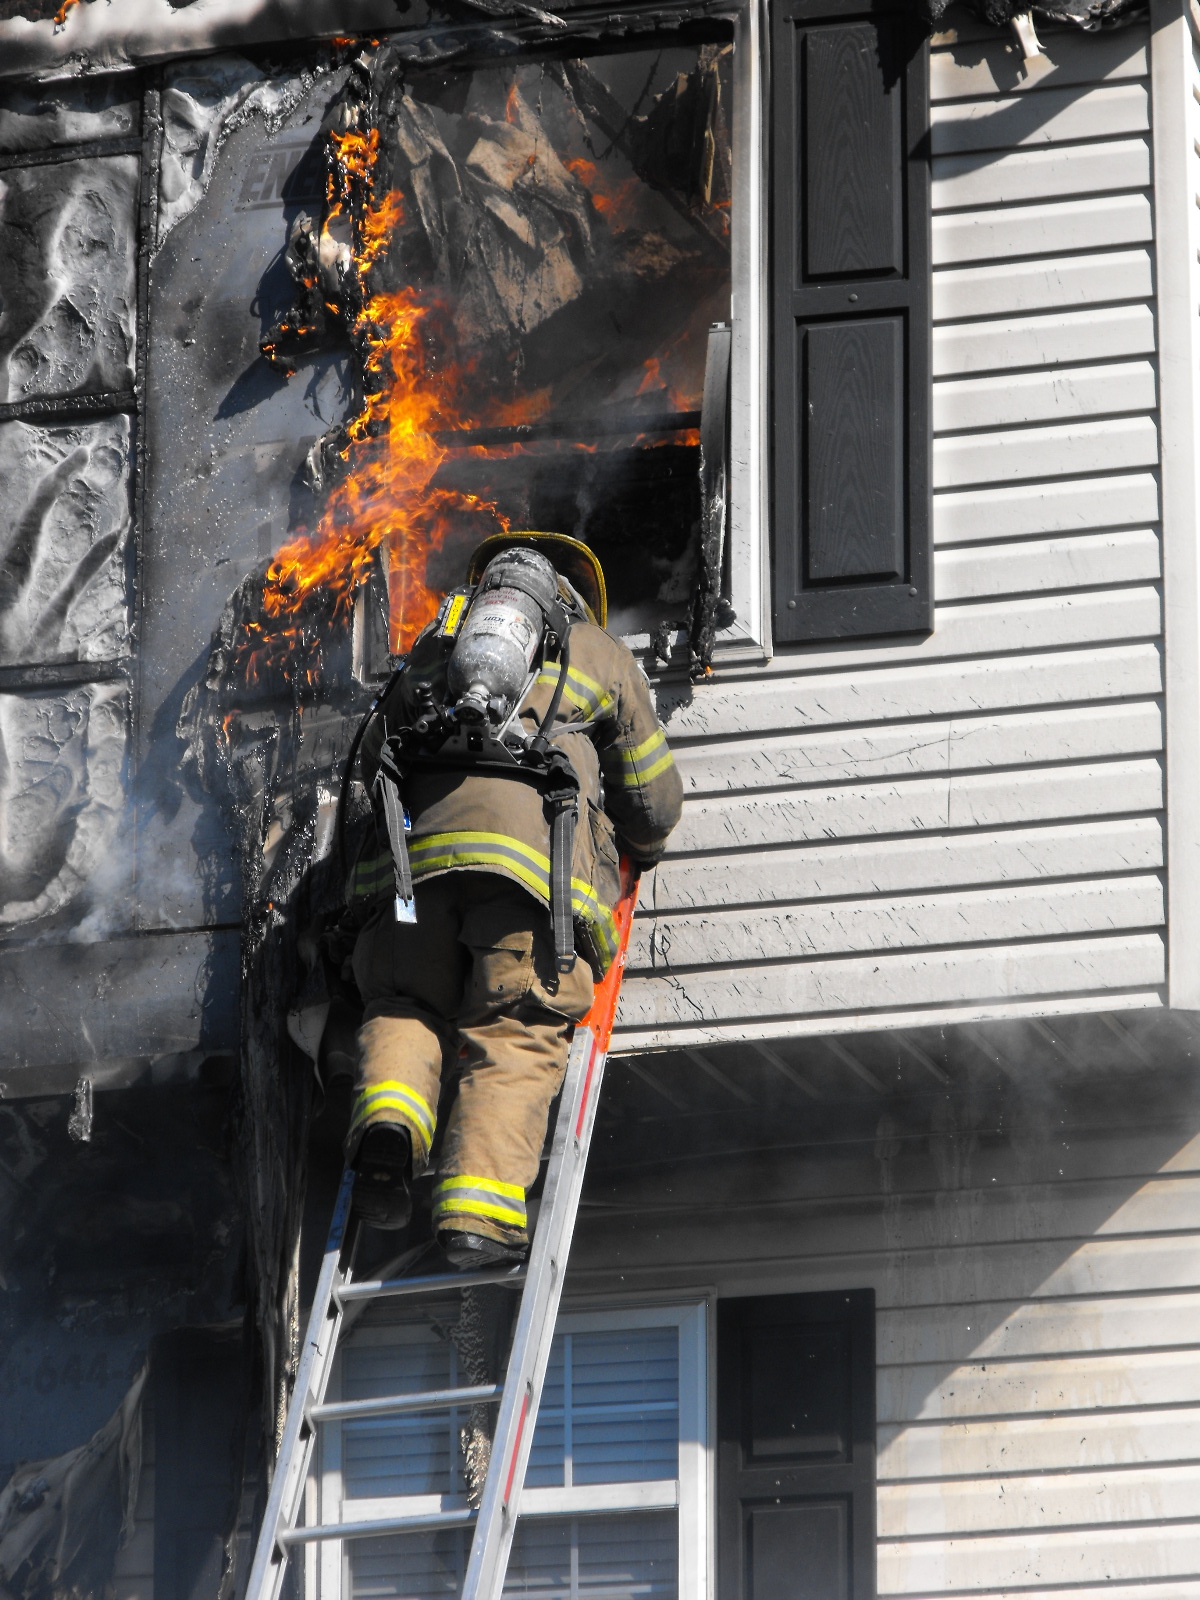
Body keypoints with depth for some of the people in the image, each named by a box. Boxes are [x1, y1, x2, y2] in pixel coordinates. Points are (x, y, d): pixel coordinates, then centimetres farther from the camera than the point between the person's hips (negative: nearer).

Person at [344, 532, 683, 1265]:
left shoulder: (436, 642, 33)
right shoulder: (599, 652, 27)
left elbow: (373, 762, 31)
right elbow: (653, 803, 30)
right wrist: (640, 850, 51)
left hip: (415, 833, 2)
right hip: (533, 845, -2)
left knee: (404, 1004, 14)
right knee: (516, 1037, -4)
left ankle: (391, 1115, -17)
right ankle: (480, 1205, -22)